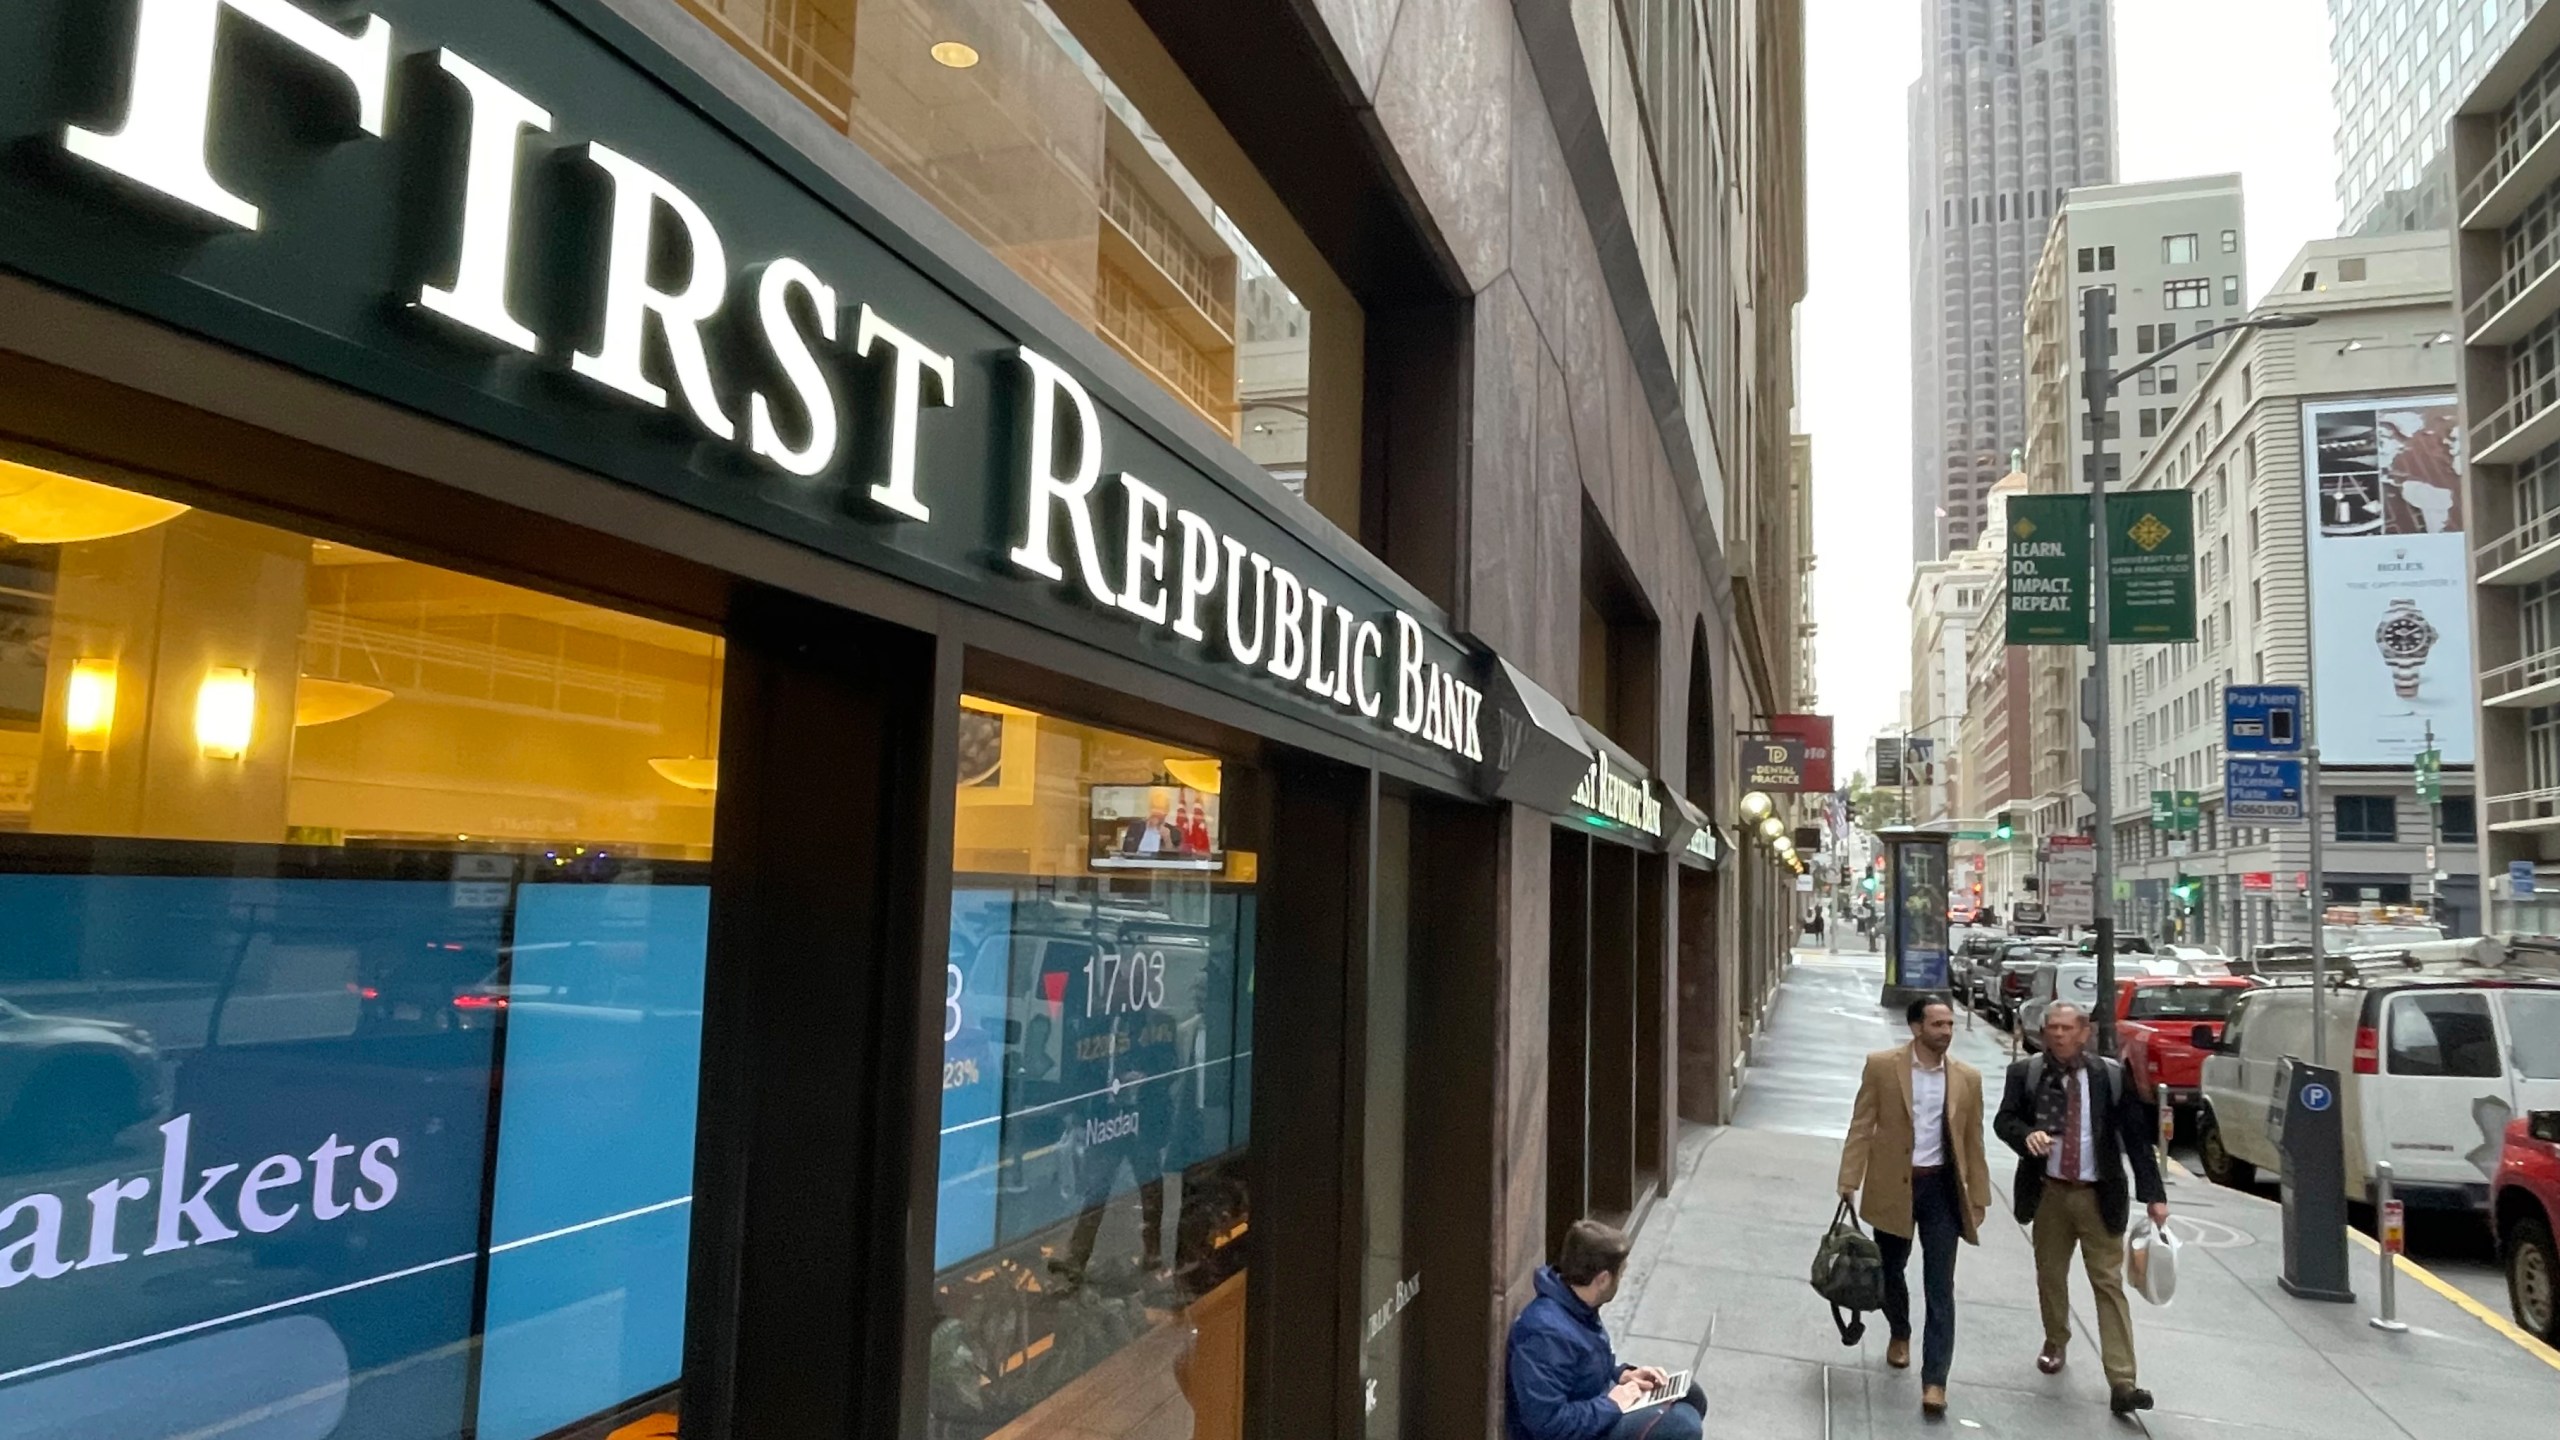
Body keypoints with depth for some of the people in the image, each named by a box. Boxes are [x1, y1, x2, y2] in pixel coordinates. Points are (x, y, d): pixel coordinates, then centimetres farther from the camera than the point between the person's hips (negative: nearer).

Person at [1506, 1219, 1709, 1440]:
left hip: (1594, 1409, 10)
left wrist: (1622, 1375, 1)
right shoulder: (1547, 1333, -32)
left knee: (1691, 1397, 11)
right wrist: (1612, 1405, -23)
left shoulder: (1577, 1306, -1)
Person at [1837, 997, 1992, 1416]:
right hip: (1892, 1185, -1)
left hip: (1942, 1187, 1)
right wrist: (1849, 1183, -9)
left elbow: (1972, 1141, 7)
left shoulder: (1967, 1078, 1)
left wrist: (1978, 1196, 6)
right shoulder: (1881, 1066, -7)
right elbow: (1862, 1127, -5)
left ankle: (1934, 1380, 4)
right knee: (1889, 1271, 17)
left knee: (1940, 1287, -1)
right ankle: (1900, 1334, 44)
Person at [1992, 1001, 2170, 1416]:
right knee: (2050, 1276, 16)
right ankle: (2055, 1343, 39)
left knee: (2110, 1284, -3)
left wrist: (2153, 1194, -6)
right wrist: (2027, 1134, -26)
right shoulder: (2026, 1072, -3)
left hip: (2098, 1196, -1)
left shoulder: (2112, 1076, -5)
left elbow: (2137, 1136, -2)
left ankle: (2122, 1383, -2)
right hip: (2049, 1193, 2)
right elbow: (2003, 1121, -3)